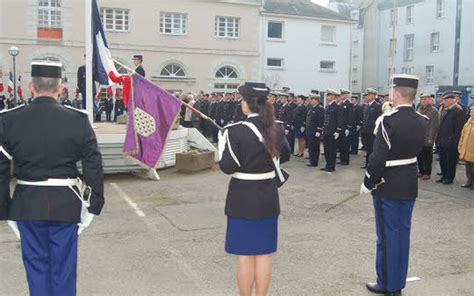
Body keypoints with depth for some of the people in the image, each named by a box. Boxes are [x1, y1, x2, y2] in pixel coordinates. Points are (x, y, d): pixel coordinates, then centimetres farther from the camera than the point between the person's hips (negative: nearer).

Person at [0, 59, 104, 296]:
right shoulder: (78, 120, -8)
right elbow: (94, 167, -6)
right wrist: (94, 205, 3)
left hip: (27, 206, 1)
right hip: (66, 206, -1)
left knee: (36, 267, 15)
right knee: (64, 267, 12)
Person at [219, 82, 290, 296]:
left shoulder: (236, 131, -17)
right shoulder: (276, 129, -1)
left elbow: (228, 167, -14)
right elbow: (285, 156, 14)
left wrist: (222, 143, 0)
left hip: (243, 200, -4)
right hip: (268, 198, 5)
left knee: (244, 254, 8)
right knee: (264, 253, 14)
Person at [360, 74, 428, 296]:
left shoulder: (389, 120, -20)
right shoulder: (423, 121, 1)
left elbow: (379, 158, -21)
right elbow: (418, 149, 10)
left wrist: (367, 183, -9)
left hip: (387, 187, -6)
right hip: (410, 186, 6)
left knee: (388, 235, 5)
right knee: (403, 233, 15)